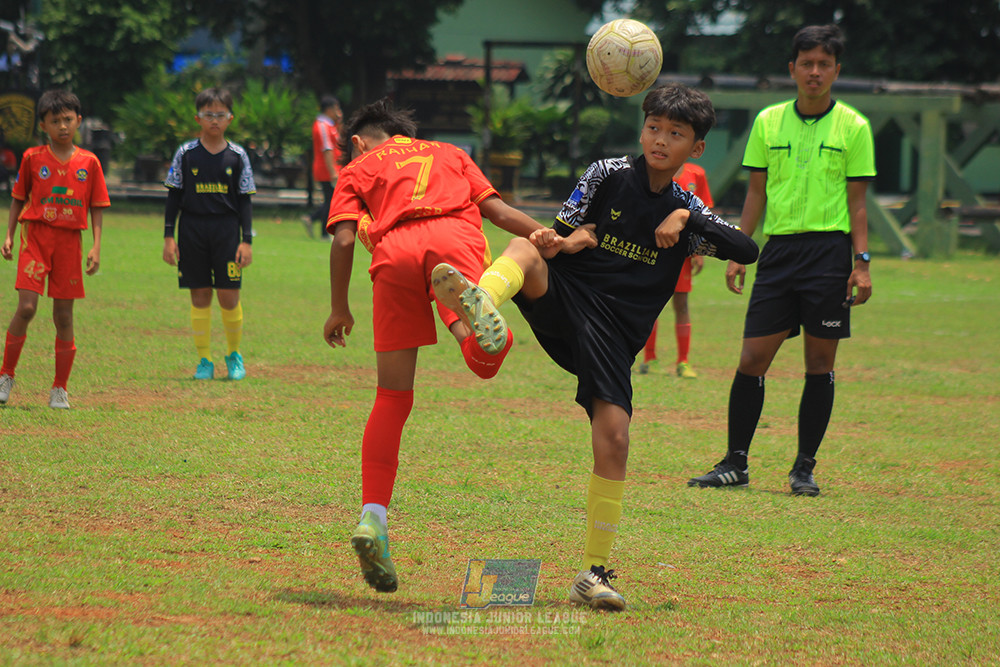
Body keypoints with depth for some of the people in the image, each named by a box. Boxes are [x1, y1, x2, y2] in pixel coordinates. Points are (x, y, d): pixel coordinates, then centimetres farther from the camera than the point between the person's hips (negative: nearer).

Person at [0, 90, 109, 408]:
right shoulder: (33, 157, 2)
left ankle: (60, 389, 14)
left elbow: (97, 207, 7)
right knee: (26, 308, -14)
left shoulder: (89, 162, 4)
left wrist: (96, 247, -2)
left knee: (64, 315, 5)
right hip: (35, 236, -1)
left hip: (70, 241, 1)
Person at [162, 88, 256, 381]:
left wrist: (247, 240, -1)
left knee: (229, 295, -3)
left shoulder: (238, 156, 3)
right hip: (192, 229, 0)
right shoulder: (186, 154, 2)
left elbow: (244, 201, 5)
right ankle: (204, 360, 10)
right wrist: (168, 237, 0)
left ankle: (234, 354, 17)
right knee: (200, 295, 2)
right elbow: (174, 196, 6)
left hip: (227, 229, 0)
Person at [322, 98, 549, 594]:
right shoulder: (450, 154, 37)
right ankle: (472, 315, -54)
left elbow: (343, 238, 14)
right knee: (485, 362, -19)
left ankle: (373, 516, -4)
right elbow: (496, 209, 21)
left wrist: (339, 309, 23)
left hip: (394, 252, 0)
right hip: (454, 237, 0)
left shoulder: (358, 169, 31)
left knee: (392, 399, 6)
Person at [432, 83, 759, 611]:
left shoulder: (687, 210, 10)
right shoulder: (607, 176, 7)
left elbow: (747, 250, -3)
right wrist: (562, 242, -17)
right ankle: (480, 302, -66)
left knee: (613, 439, -13)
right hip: (563, 303, -1)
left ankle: (594, 573, -1)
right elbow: (558, 238, 7)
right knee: (526, 250, -31)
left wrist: (686, 218, -13)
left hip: (613, 334, 1)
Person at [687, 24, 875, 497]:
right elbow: (756, 193, 13)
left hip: (829, 249, -2)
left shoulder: (853, 127, 2)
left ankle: (804, 467, 10)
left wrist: (862, 262, -5)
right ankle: (735, 463, 7)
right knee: (752, 360, -2)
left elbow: (857, 202, 3)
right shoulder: (768, 122, 8)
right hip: (779, 247, 2)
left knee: (820, 363, 1)